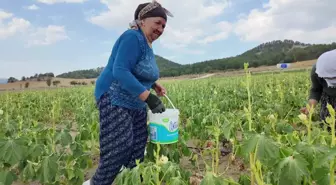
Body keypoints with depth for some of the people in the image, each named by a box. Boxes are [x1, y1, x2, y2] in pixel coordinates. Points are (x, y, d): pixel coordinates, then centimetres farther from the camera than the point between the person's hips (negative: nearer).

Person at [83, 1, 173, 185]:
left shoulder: (147, 44, 13)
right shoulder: (133, 38, -16)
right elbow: (120, 72, -28)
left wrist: (154, 85, 8)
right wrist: (149, 97, -30)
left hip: (135, 103, 10)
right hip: (115, 98, -9)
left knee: (138, 146, 9)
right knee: (119, 147, -13)